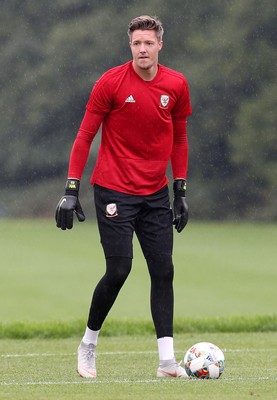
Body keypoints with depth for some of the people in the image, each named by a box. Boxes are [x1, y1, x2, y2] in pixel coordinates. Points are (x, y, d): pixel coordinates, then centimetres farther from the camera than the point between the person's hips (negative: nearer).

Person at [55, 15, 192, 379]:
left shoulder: (176, 85, 2)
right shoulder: (111, 83, -9)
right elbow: (85, 136, -5)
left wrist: (181, 192, 10)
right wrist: (71, 191, -9)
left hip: (155, 194, 4)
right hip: (114, 191, -4)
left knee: (163, 272, -1)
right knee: (118, 270, -9)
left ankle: (167, 360, 0)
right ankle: (89, 342, 14)